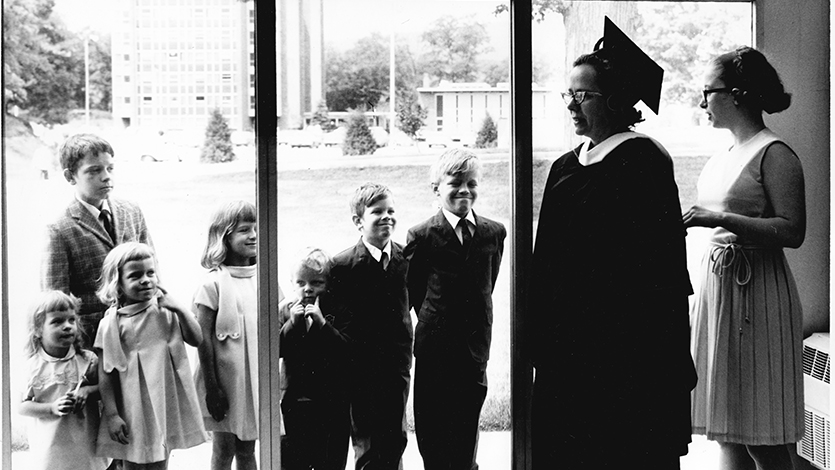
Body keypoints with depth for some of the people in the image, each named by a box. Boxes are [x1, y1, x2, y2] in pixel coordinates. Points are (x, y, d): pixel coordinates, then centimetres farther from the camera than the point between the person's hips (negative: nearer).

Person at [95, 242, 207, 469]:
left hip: (165, 404, 3)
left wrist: (179, 309, -10)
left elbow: (196, 339, 1)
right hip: (133, 410, -3)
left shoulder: (165, 311, 3)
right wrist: (111, 415, -10)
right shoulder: (112, 323, -8)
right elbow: (106, 373, -7)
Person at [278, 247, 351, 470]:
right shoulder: (285, 310, 3)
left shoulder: (338, 312, -4)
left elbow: (348, 350, -15)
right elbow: (275, 350, -4)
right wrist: (291, 324, -17)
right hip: (297, 399, 2)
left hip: (332, 400, -1)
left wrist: (322, 323, -22)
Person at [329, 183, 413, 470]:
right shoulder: (343, 266, -9)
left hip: (397, 368, 3)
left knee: (395, 441, 10)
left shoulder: (405, 259, 2)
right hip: (363, 370, -3)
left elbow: (414, 300, 10)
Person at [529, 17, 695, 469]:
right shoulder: (564, 168, 12)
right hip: (567, 343, 7)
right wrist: (539, 332, 12)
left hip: (626, 345, -7)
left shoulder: (643, 162, -9)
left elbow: (660, 260, -13)